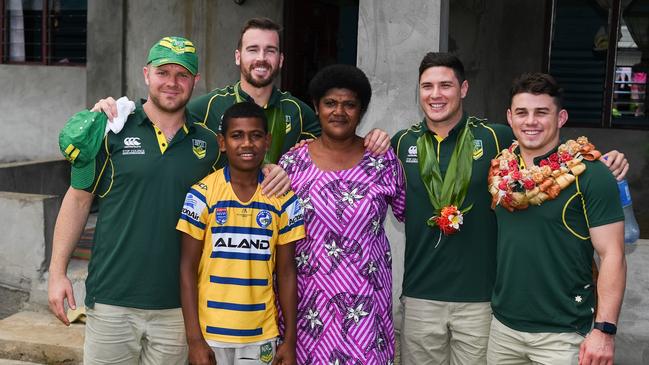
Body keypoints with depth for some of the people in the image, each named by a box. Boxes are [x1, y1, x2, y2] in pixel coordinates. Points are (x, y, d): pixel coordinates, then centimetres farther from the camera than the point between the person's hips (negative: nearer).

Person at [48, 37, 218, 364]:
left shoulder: (207, 144, 5)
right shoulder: (112, 131, -2)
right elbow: (78, 200, 1)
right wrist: (57, 272, -3)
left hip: (177, 306, 3)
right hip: (112, 300, -2)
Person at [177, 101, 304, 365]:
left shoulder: (285, 200, -2)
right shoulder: (201, 195, -7)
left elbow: (286, 272, 2)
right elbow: (188, 269, -5)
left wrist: (290, 340, 1)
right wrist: (194, 338, -9)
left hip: (262, 336, 2)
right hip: (210, 332, -1)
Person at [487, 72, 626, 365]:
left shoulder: (590, 175, -11)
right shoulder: (501, 171, 3)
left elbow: (612, 256, -13)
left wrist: (604, 330, -17)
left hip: (563, 334, -4)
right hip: (503, 327, 5)